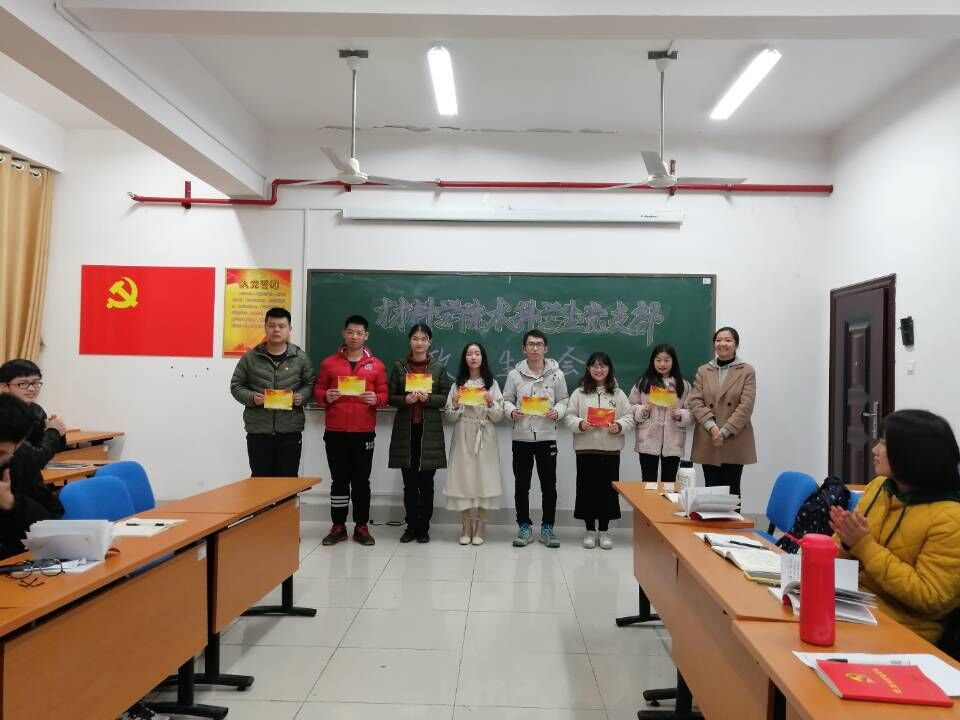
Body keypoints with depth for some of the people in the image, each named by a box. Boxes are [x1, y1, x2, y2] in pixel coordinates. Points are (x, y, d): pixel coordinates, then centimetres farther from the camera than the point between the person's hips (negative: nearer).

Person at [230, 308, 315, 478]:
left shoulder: (300, 357, 4)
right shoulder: (250, 357, 3)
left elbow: (310, 384, 11)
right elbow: (236, 386, 7)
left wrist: (301, 396, -10)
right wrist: (251, 397, -11)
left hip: (290, 431, 0)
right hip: (258, 431, 0)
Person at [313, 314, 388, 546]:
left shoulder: (376, 365, 6)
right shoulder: (329, 363, 7)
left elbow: (384, 395, 6)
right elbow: (317, 390, 9)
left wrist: (376, 399, -16)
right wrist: (326, 396, -13)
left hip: (364, 432, 0)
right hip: (335, 431, 1)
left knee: (361, 480, 5)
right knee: (338, 479, 6)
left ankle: (361, 527, 14)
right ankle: (338, 526, 15)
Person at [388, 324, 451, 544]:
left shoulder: (439, 367, 4)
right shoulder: (399, 366, 5)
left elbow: (445, 398, 1)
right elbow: (390, 396, 4)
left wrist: (428, 398, -17)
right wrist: (405, 400, -15)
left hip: (430, 430, -1)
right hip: (405, 430, 1)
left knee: (426, 482, 3)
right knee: (409, 482, 6)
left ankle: (423, 527, 13)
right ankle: (411, 526, 16)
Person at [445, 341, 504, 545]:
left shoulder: (492, 383, 5)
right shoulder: (458, 384, 7)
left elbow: (498, 417, 2)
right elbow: (451, 417, 5)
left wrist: (491, 403, -16)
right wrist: (455, 404, -14)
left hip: (485, 438, -1)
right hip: (463, 437, 1)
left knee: (484, 478, -1)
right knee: (463, 478, 0)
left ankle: (480, 527, 11)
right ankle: (466, 527, 11)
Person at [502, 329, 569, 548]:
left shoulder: (556, 374, -1)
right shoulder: (515, 374, -1)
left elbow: (563, 400, 6)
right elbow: (507, 399, 5)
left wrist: (557, 411, -14)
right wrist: (512, 411, -15)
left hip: (547, 437, 0)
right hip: (521, 437, 0)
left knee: (549, 485, 7)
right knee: (521, 485, 8)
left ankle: (547, 528, 21)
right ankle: (524, 527, 22)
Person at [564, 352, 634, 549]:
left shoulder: (618, 393, 6)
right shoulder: (579, 393, 3)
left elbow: (629, 417, 4)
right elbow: (569, 417, 1)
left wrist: (619, 426, -16)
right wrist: (580, 424, -19)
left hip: (611, 449, 1)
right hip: (585, 448, -1)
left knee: (607, 489, 5)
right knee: (587, 489, 4)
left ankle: (604, 531, 18)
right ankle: (590, 531, 17)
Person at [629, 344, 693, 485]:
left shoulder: (683, 385, 5)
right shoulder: (643, 382, 3)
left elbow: (692, 412, 5)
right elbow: (631, 408, 5)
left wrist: (681, 415, -14)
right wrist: (642, 411, -13)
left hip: (673, 443, 1)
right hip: (648, 442, -1)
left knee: (669, 482, 10)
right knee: (648, 482, 4)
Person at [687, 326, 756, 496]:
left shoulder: (747, 371, 1)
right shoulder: (703, 371, 9)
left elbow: (746, 406, -8)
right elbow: (695, 401, -1)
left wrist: (724, 431, -16)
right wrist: (712, 427, -16)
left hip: (735, 442, -2)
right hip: (707, 442, 2)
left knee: (731, 490, 4)